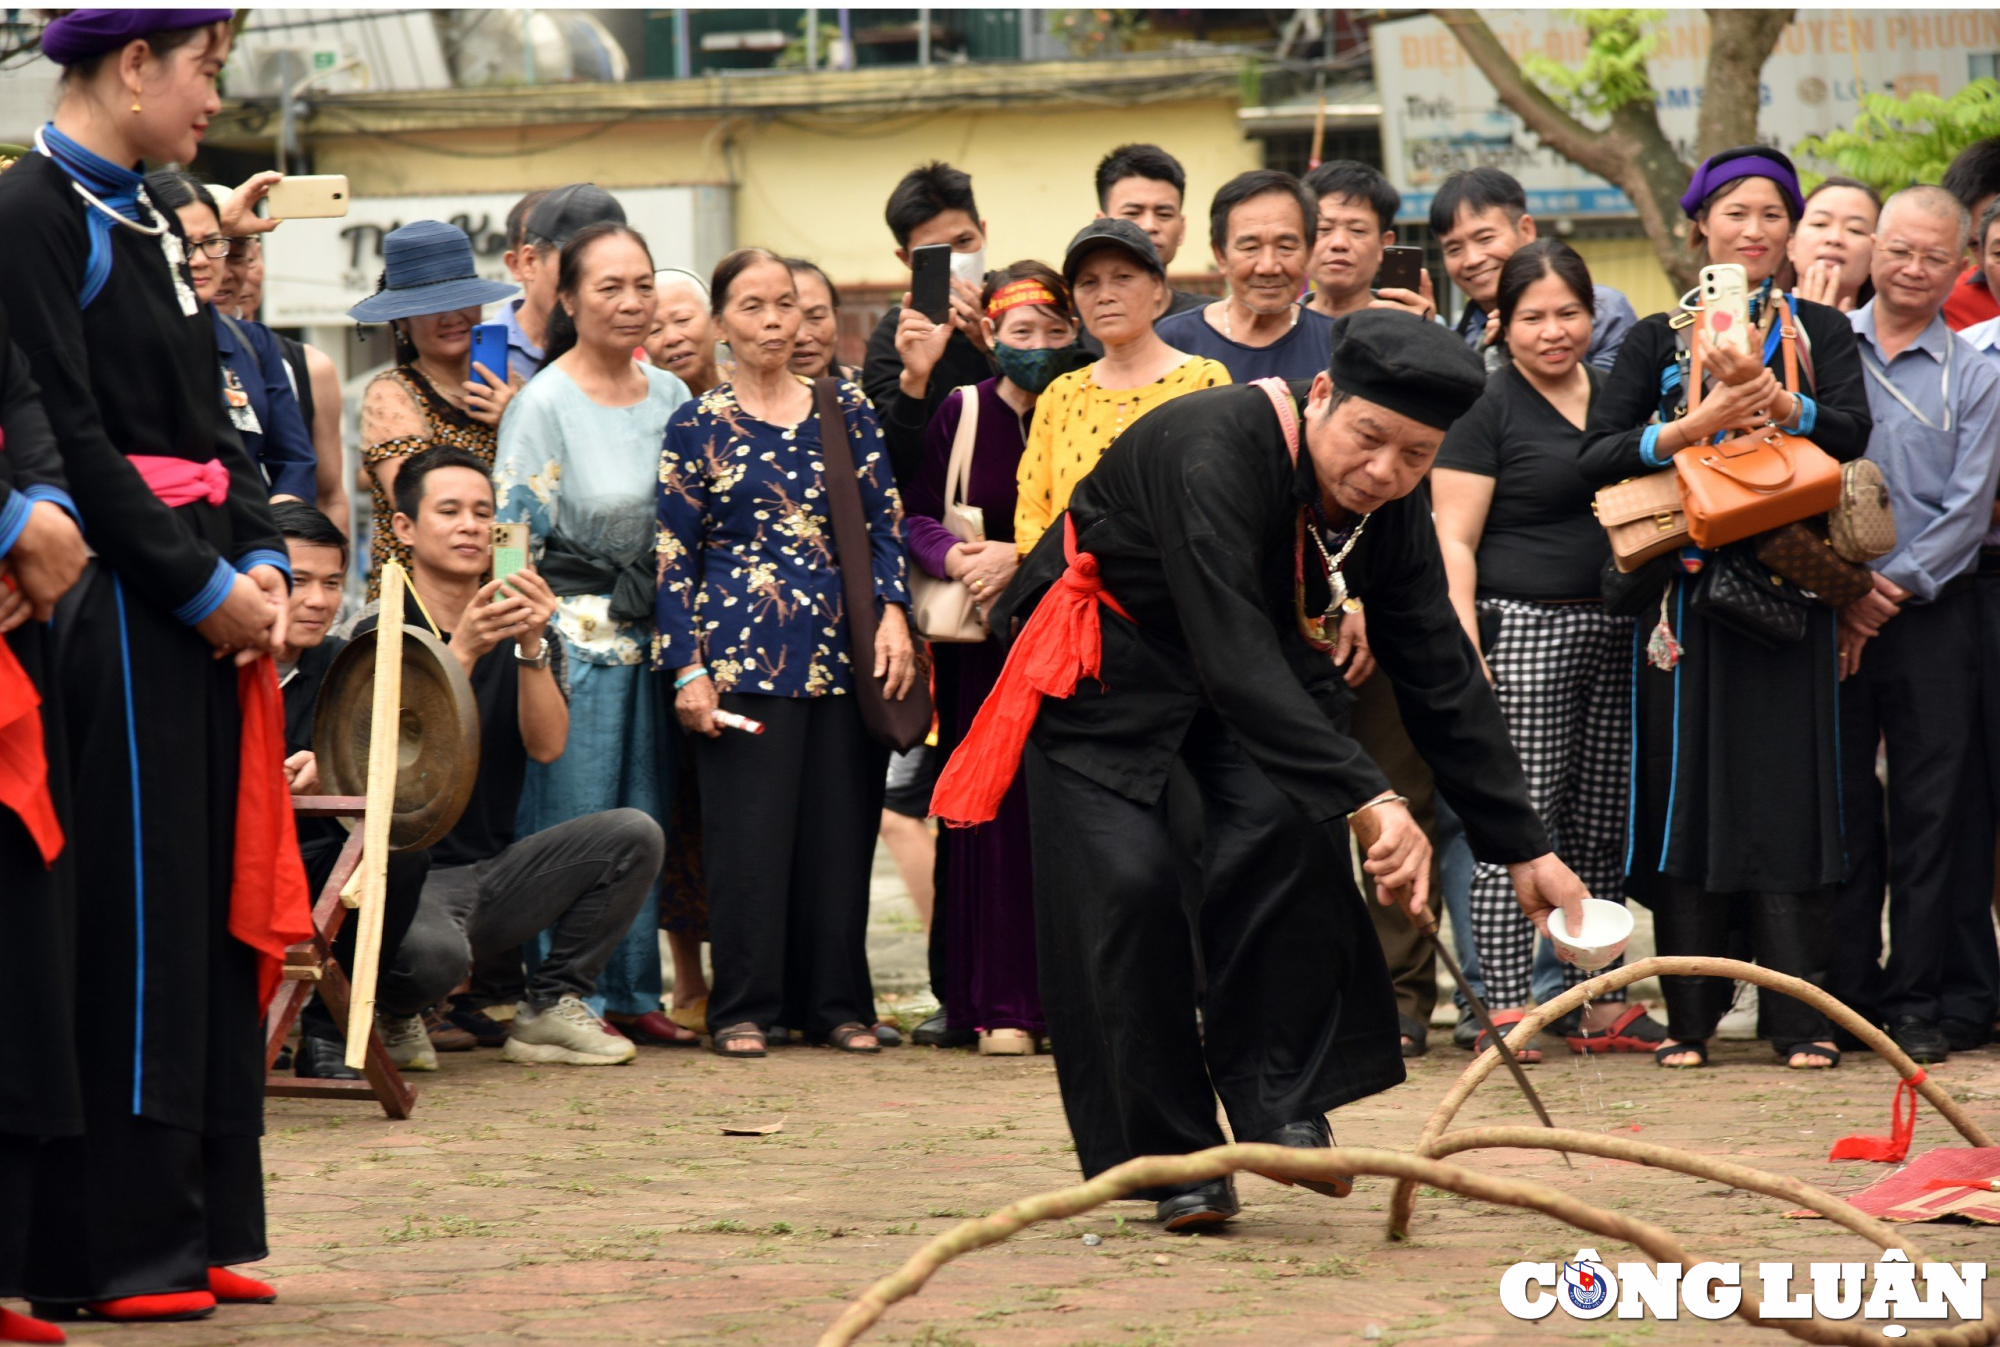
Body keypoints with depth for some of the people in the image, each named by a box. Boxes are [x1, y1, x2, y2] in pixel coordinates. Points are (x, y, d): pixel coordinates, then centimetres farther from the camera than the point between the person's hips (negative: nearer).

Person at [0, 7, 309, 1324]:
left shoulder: (148, 224, 17)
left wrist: (260, 560, 2)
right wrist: (202, 585, -16)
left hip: (206, 604, 9)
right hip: (118, 610, -9)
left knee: (211, 914, 10)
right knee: (130, 921, -5)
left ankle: (200, 1225, 15)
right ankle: (109, 1247, 1)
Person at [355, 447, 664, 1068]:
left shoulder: (526, 630, 10)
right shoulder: (378, 631, -3)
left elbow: (547, 746, -6)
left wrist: (532, 648, -21)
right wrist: (462, 651, -26)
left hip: (498, 876, 5)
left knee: (634, 835, -16)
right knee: (432, 953, -38)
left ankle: (550, 1007, -3)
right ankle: (392, 1015, 1)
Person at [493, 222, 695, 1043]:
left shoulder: (670, 398, 9)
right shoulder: (543, 404, -8)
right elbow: (514, 538, -8)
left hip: (649, 633, 6)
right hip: (573, 631, -6)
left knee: (643, 814, 8)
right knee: (572, 815, -6)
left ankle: (631, 992, 15)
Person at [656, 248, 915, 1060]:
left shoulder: (847, 411, 10)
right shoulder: (698, 428, 3)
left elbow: (884, 524, 9)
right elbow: (674, 557, 2)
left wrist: (892, 613, -6)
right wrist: (688, 668, -5)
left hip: (845, 652, 2)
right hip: (742, 656, -2)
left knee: (841, 830, 3)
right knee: (747, 832, -4)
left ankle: (838, 1004, 12)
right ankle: (744, 1008, 4)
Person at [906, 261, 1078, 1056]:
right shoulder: (960, 414, 4)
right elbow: (914, 516, 5)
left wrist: (1021, 560, -15)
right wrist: (956, 557, -15)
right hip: (981, 642, 0)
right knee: (995, 813, -3)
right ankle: (1002, 1003, 1)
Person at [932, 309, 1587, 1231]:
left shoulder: (1394, 508, -14)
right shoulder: (1214, 454, -37)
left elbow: (1442, 678, -5)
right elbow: (1234, 661, -44)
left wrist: (1521, 845, -7)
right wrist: (1370, 800, -51)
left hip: (1260, 652, 5)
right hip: (1105, 653, -5)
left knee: (1286, 827, -21)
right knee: (1126, 881, -14)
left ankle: (1283, 1108, -10)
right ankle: (1170, 1160, -3)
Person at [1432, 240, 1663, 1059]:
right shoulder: (1487, 407, -3)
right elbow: (1453, 539, -8)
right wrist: (1463, 649, -17)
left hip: (1613, 638, 6)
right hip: (1523, 630, -6)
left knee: (1602, 829, 9)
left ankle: (1601, 1005, 15)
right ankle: (1504, 1010, -8)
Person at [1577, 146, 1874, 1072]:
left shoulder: (1822, 331, 12)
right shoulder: (1659, 339, 10)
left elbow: (1851, 430, -6)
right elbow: (1596, 457, -1)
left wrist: (1773, 401, -24)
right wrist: (1694, 426, -15)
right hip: (1687, 590, 0)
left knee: (1786, 792, -5)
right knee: (1686, 793, -2)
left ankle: (1800, 1017, -4)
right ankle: (1691, 1015, 3)